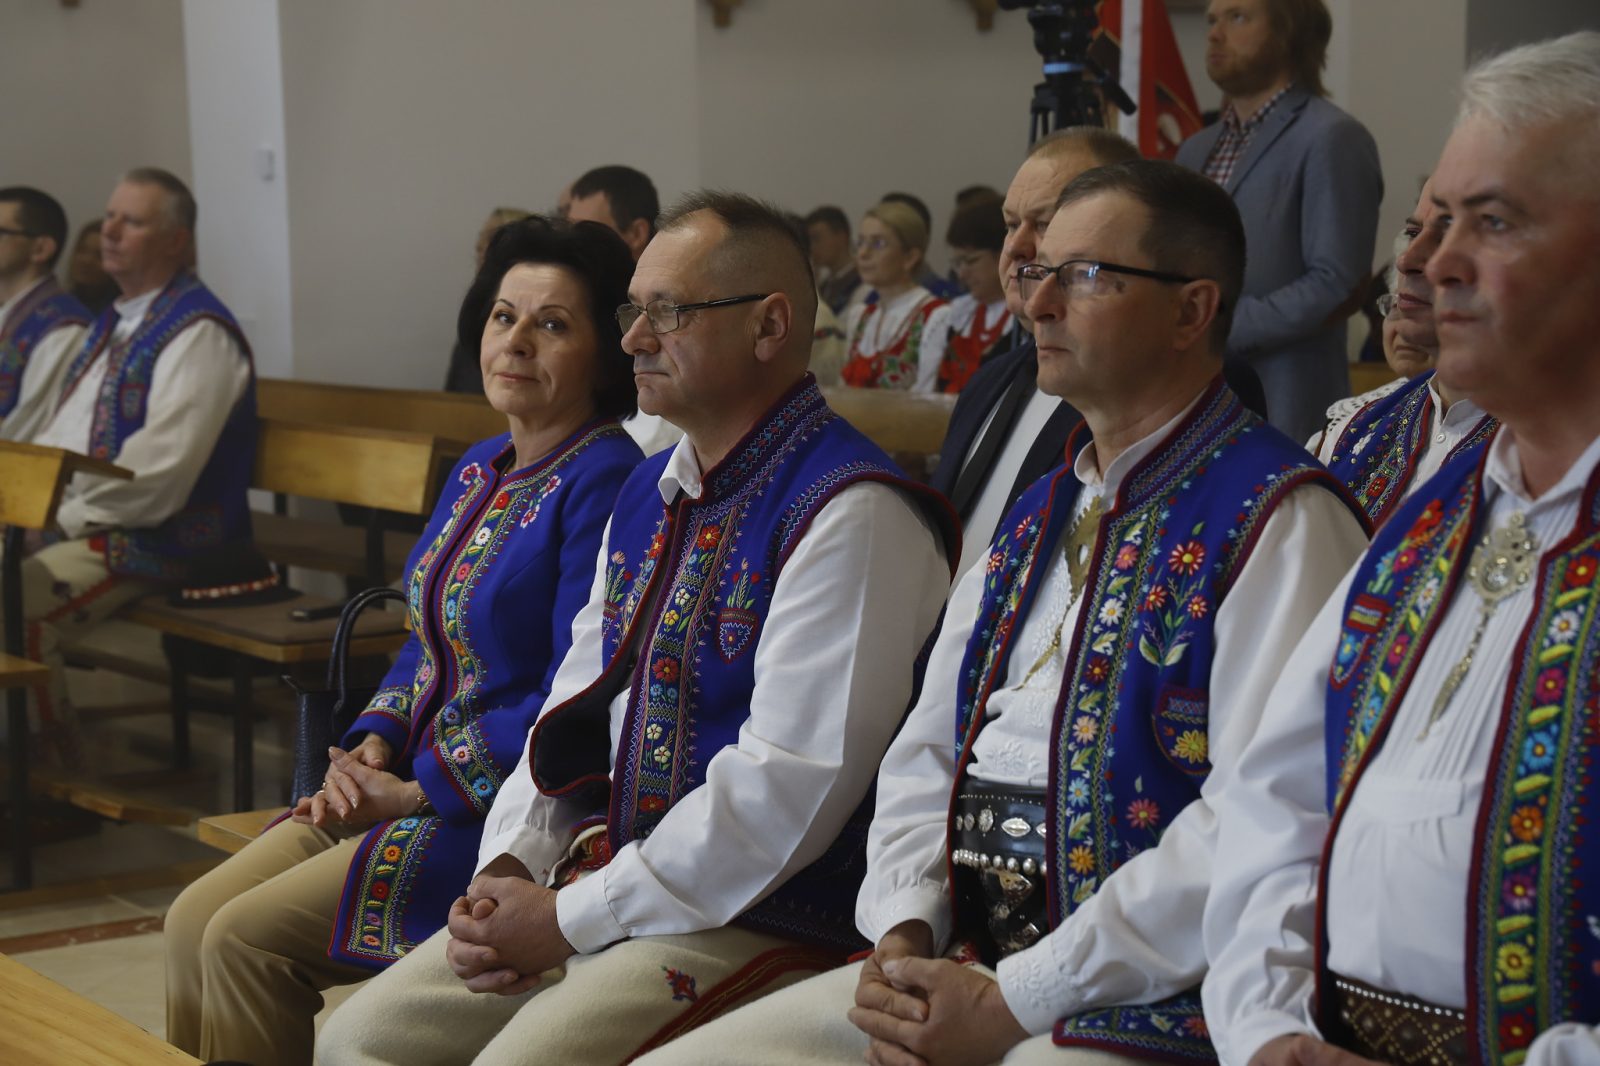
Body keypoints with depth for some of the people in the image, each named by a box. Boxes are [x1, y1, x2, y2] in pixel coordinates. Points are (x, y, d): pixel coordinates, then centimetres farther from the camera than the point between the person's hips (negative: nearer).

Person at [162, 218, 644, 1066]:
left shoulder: (606, 484, -15)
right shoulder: (479, 471, 14)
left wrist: (416, 791, -15)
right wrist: (374, 744, 3)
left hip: (504, 809, -9)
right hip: (410, 783, 9)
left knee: (245, 941, -16)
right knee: (192, 922, -2)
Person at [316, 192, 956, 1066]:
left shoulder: (851, 514, -14)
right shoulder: (649, 495, 15)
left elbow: (791, 780, -20)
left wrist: (573, 915, -16)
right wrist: (507, 868, 0)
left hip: (757, 922, -8)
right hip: (591, 883, 8)